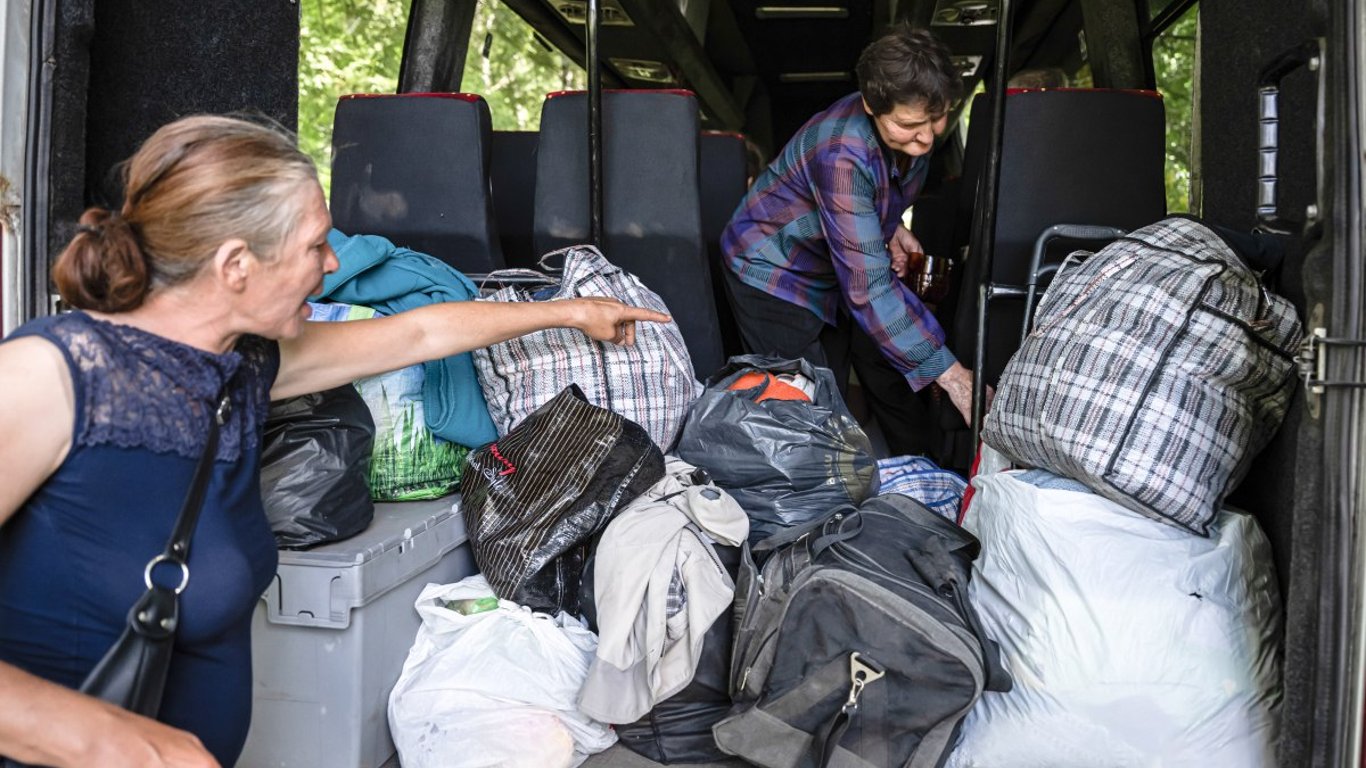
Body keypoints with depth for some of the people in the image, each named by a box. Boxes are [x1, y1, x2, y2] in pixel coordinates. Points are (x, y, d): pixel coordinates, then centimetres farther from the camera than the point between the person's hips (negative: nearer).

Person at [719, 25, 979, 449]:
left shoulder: (908, 133, -14)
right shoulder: (843, 155, -37)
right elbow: (868, 288, -38)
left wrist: (892, 228, -8)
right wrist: (950, 374, -38)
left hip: (841, 262, 7)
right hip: (777, 272, -7)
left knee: (893, 379, 6)